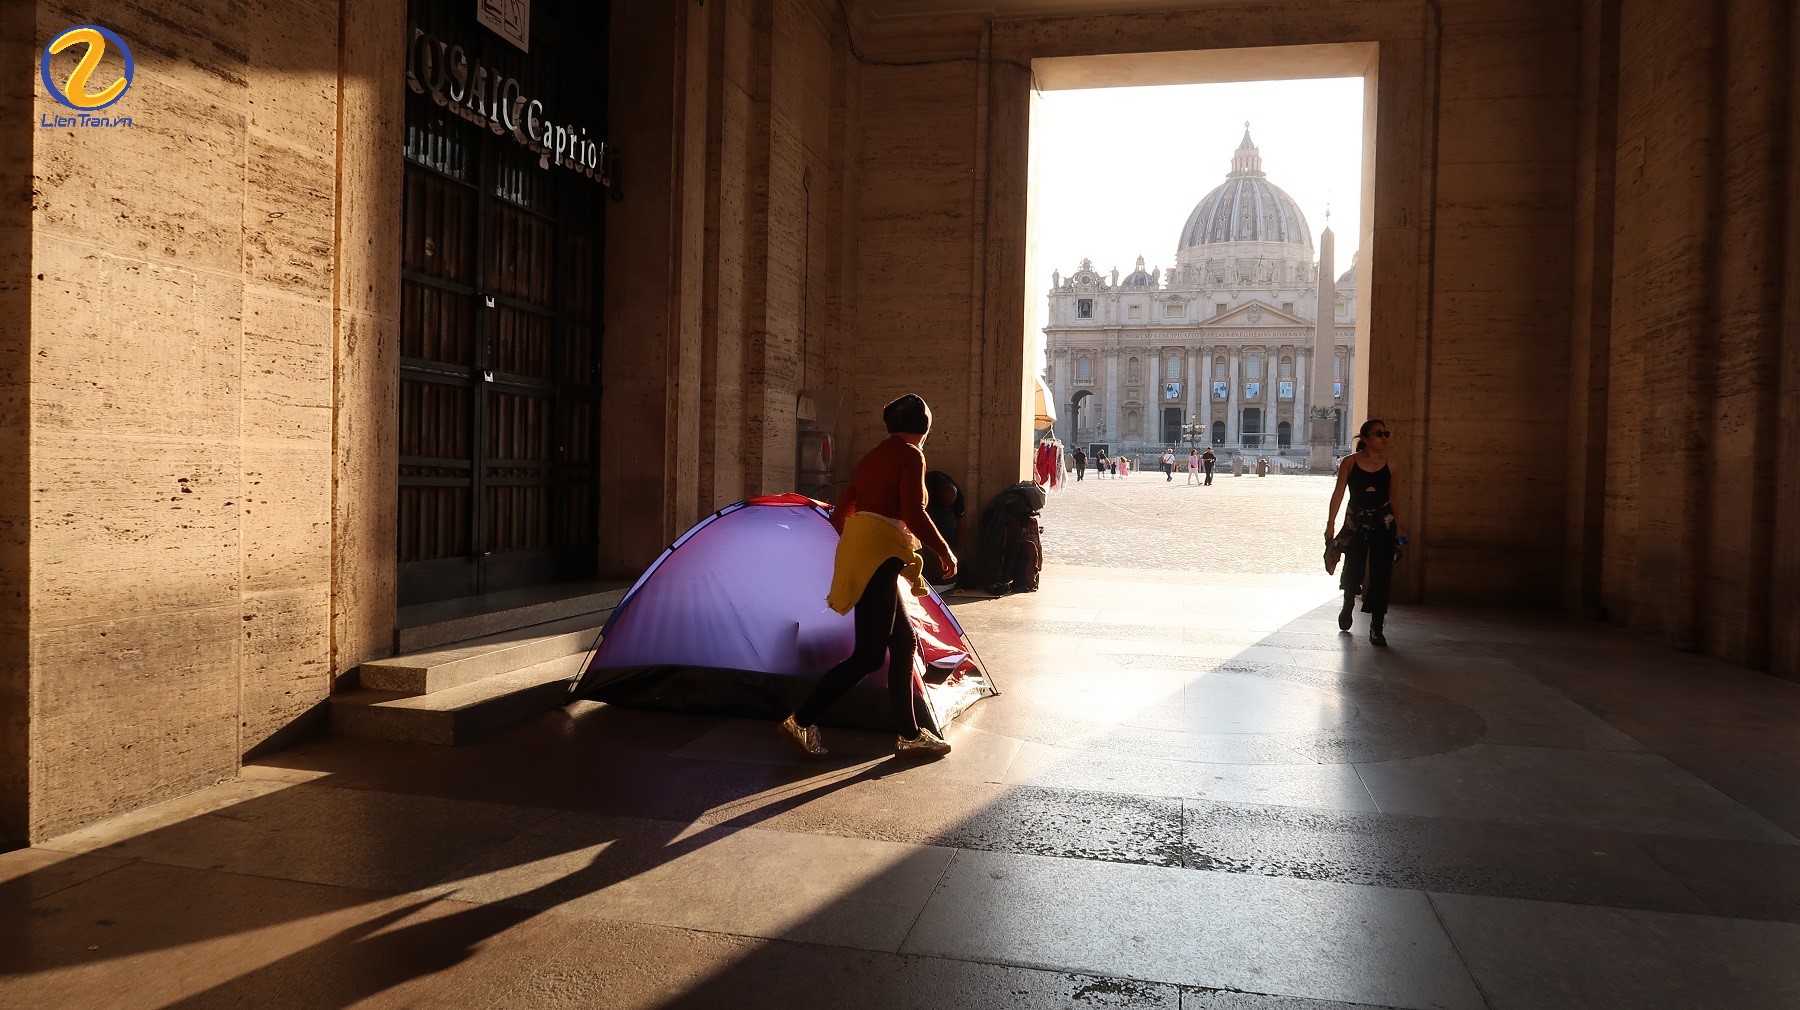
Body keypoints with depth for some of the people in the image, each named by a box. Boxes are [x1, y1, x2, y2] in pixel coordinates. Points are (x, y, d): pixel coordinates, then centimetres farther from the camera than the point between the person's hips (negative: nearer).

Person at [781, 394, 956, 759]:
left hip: (857, 552, 9)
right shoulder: (911, 455, -4)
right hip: (879, 558, -9)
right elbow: (914, 514, -17)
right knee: (869, 655, -7)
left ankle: (909, 735, 19)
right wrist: (944, 551, -5)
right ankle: (801, 721, -6)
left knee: (904, 642, 15)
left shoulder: (873, 457, 20)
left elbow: (840, 513, 21)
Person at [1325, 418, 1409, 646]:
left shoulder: (1389, 465, 4)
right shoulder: (1350, 462, -2)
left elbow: (1391, 497, 12)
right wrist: (1331, 523, -8)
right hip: (1356, 522, -1)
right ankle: (1347, 606, 41)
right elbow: (1338, 493, -3)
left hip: (1383, 523, 1)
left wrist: (1398, 525, 13)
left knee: (1381, 574, -3)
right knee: (1353, 571, 8)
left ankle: (1376, 628, 3)